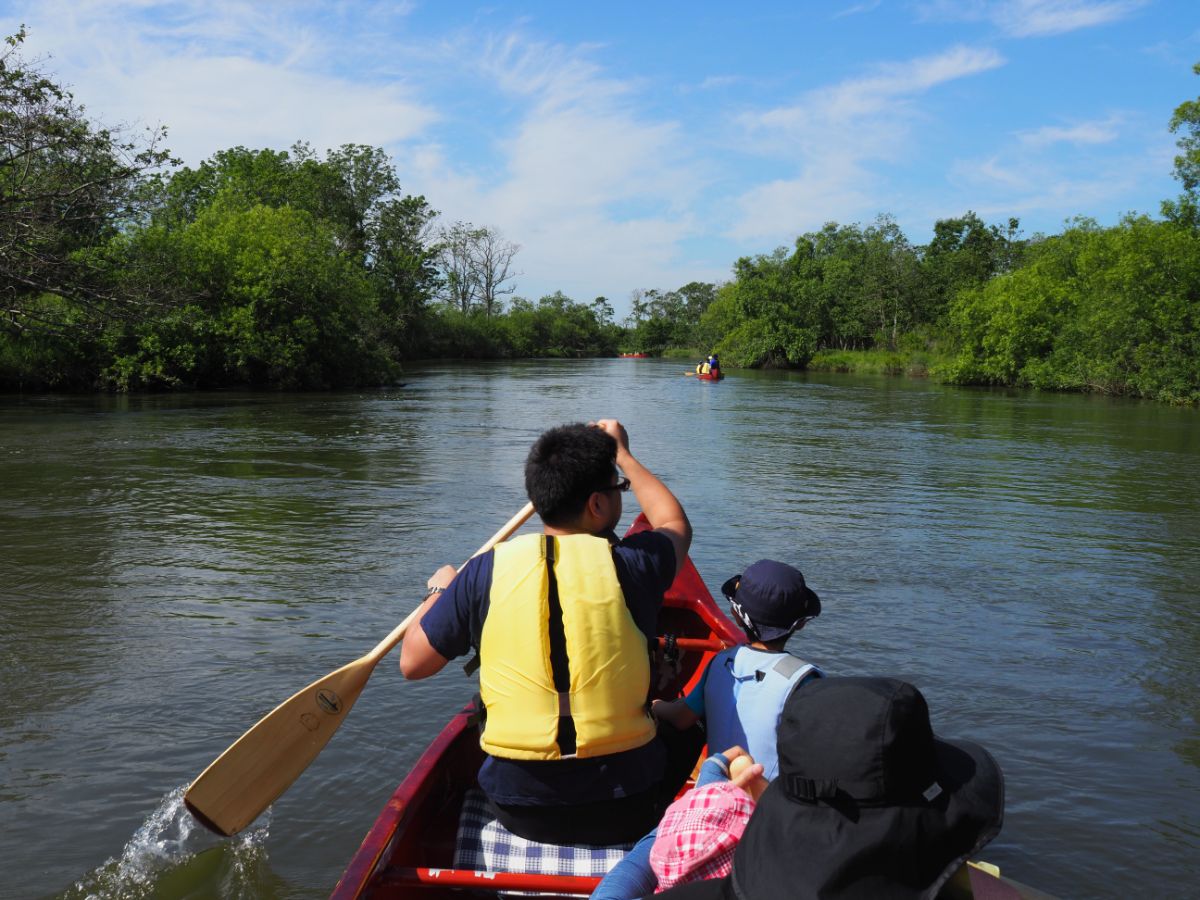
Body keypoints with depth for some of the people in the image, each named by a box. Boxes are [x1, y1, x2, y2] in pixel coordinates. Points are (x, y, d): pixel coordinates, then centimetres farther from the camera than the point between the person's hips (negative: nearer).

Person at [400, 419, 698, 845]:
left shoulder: (486, 571, -9)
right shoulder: (631, 563, -10)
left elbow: (413, 663, 3)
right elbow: (675, 523, 14)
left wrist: (440, 591, 20)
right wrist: (623, 454, 27)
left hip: (518, 811, 2)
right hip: (624, 810, -2)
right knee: (686, 730, 29)